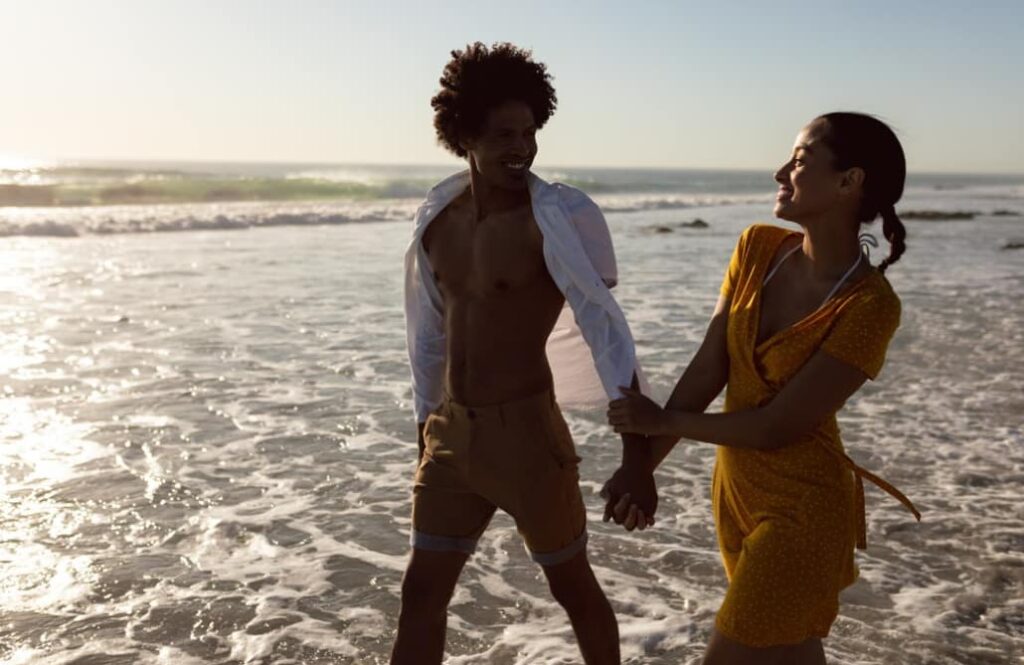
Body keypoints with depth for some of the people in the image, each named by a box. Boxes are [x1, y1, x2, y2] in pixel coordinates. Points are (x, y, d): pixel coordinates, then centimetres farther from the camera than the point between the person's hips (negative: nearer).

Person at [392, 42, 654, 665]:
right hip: (451, 433, 6)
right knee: (421, 593, 13)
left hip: (525, 431, -5)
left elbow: (608, 339, -18)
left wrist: (636, 458, -21)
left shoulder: (560, 220, -16)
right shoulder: (439, 216, 3)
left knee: (573, 586, 13)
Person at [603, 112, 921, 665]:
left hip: (803, 506, -6)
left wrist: (663, 421, -12)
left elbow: (776, 426, -22)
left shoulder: (869, 306, -24)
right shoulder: (758, 247, -5)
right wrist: (645, 462, -10)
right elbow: (707, 369, -5)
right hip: (737, 486, 6)